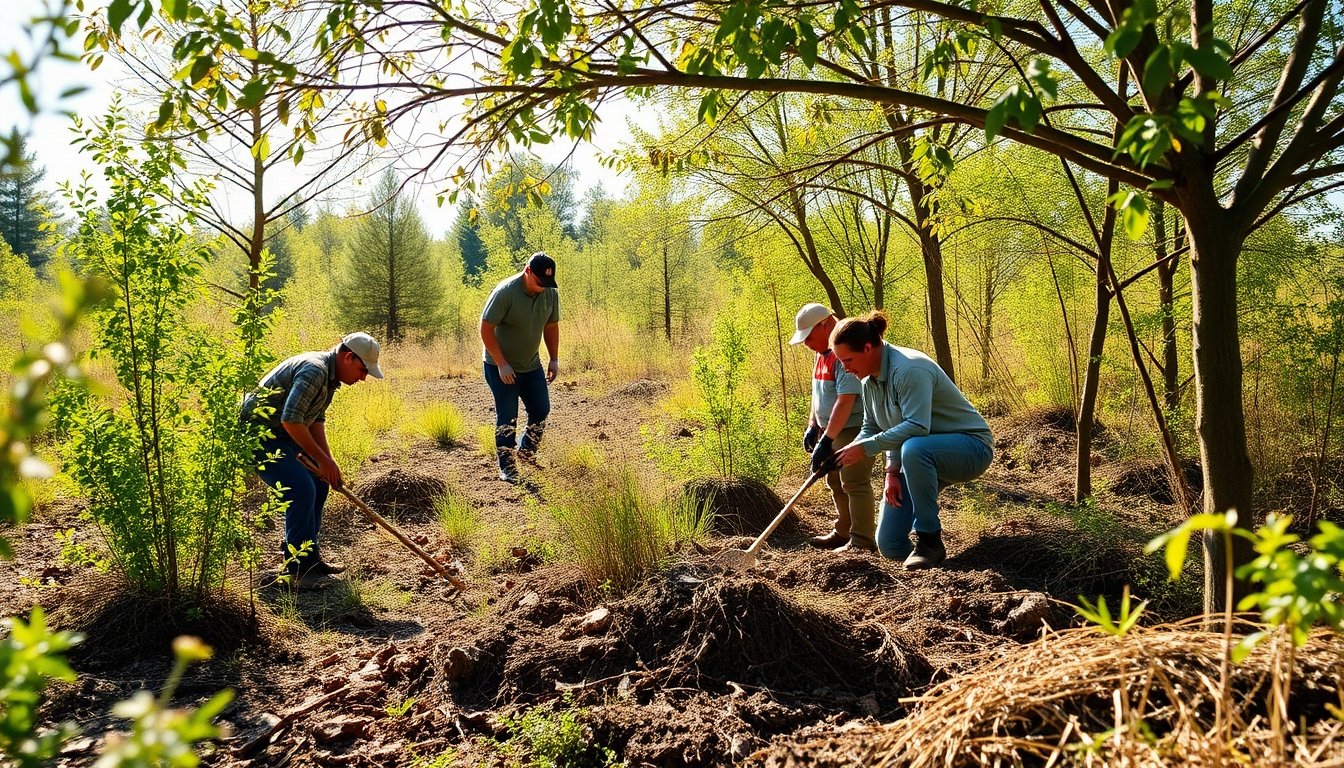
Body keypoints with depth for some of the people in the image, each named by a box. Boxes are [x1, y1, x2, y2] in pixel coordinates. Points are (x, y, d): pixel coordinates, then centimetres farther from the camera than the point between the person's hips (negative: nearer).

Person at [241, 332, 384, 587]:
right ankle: (298, 569, -7)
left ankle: (309, 556, 22)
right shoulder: (314, 370, -26)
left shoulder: (330, 375, 8)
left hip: (280, 434, 11)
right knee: (301, 490, -17)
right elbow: (291, 420, -32)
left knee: (318, 484, 11)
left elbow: (316, 420, 13)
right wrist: (322, 459, -22)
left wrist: (328, 463, 3)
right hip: (256, 433, -11)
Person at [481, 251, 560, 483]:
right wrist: (502, 364, -21)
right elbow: (486, 329, -20)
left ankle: (527, 453, 30)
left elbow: (551, 327, 9)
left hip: (532, 365, 6)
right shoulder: (505, 292, -24)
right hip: (501, 367, -6)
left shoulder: (551, 293, -6)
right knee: (507, 418, -2)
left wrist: (554, 359, 5)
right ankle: (507, 468, 10)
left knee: (541, 410, 8)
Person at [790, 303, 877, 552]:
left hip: (854, 429, -11)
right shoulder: (823, 353, 10)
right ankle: (842, 533, 32)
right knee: (835, 482, 18)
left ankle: (862, 542, -1)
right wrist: (812, 426, 13)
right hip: (831, 430, 11)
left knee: (854, 483, -8)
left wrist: (827, 439, -30)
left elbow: (846, 400, -28)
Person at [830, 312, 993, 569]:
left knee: (913, 448, -43)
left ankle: (929, 540, -26)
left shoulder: (909, 369, -27)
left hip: (970, 447, -8)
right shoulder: (870, 380, 2)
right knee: (890, 545, -3)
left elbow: (916, 426, -37)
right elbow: (871, 429, 6)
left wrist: (866, 447, -34)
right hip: (920, 459, 8)